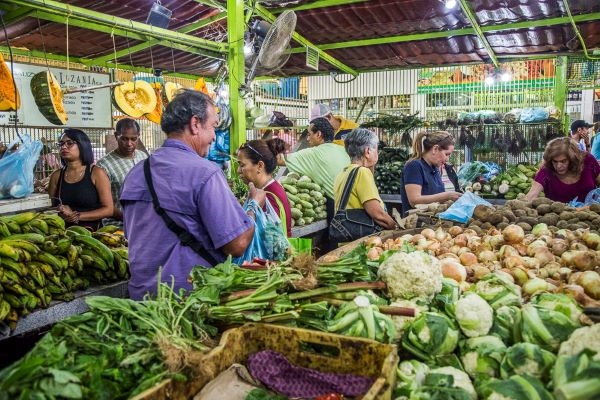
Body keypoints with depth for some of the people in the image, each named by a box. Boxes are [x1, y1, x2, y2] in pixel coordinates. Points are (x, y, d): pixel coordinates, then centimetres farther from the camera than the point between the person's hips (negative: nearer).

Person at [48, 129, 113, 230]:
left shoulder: (97, 173, 1)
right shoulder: (56, 176, 11)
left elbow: (108, 209, -3)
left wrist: (76, 216, -10)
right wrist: (62, 213, -5)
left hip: (92, 232, -3)